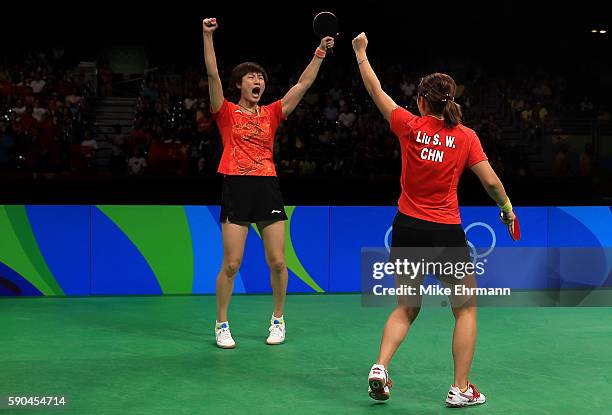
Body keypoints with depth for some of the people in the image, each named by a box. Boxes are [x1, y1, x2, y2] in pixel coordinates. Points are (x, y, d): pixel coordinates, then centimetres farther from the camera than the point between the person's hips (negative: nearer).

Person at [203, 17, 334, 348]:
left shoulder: (272, 114, 14)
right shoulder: (226, 113, 7)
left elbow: (303, 84, 11)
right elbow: (213, 74, -4)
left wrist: (320, 52, 5)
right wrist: (208, 36, -12)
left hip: (268, 188, 3)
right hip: (236, 189, -3)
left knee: (277, 262, 1)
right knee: (231, 264, -4)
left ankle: (277, 320, 20)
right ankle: (222, 326, 12)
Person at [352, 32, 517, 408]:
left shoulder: (410, 126, -2)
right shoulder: (466, 137, -4)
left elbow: (376, 90, 8)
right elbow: (491, 182, -5)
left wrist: (361, 51, 21)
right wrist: (508, 208, 14)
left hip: (407, 227, 2)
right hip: (446, 233, -2)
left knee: (407, 308, 20)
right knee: (465, 309, 14)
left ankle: (380, 367, 1)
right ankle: (461, 389, 11)